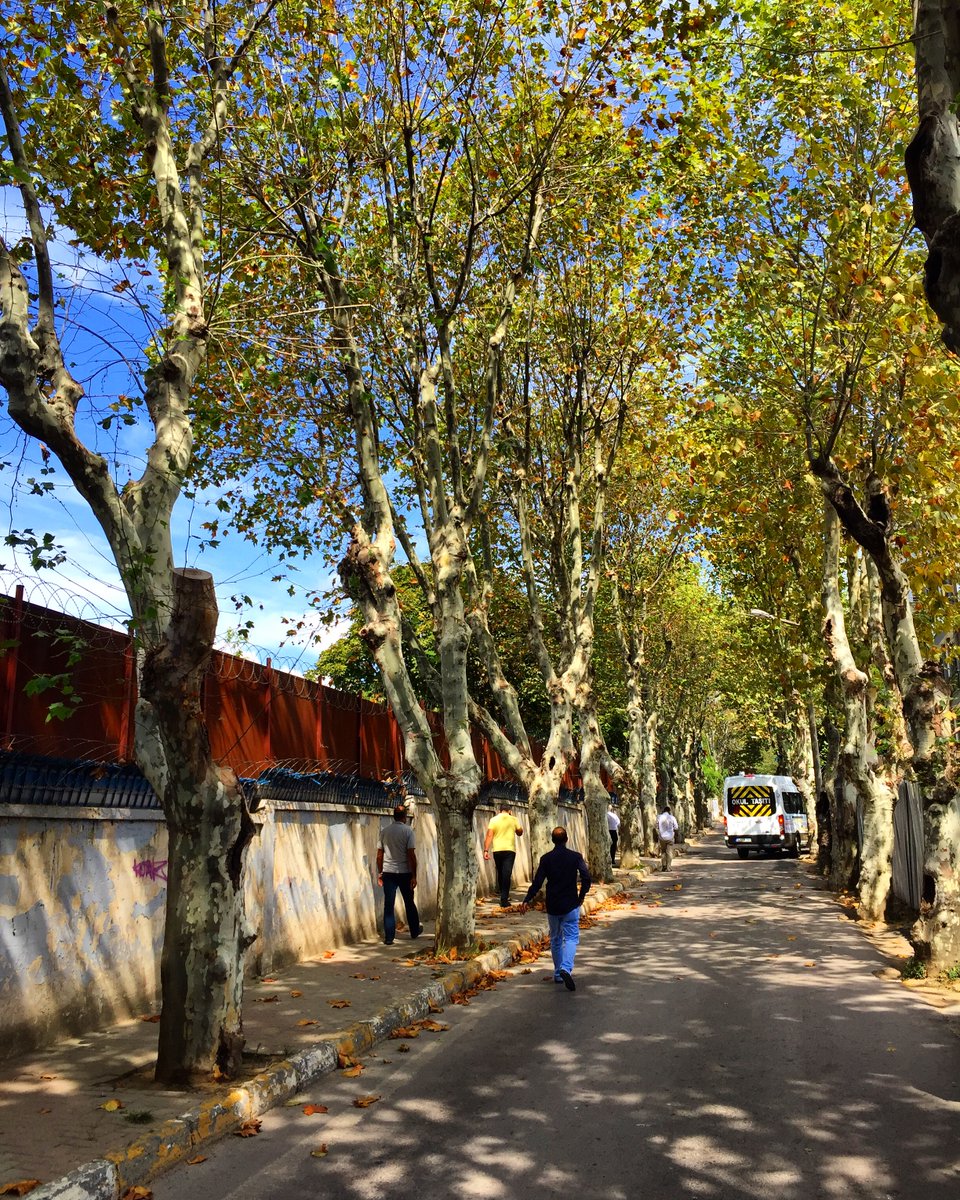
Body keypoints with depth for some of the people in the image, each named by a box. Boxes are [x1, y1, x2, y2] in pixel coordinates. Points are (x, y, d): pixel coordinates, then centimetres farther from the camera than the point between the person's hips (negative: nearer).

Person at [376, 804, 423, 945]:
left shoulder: (384, 831, 2)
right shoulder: (408, 831, -8)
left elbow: (379, 854, 5)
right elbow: (411, 854, -11)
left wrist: (380, 872, 14)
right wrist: (414, 876, -7)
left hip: (388, 873, 2)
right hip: (404, 872, -2)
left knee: (388, 905, 4)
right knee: (409, 903, 15)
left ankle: (389, 937, 2)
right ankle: (415, 931, 29)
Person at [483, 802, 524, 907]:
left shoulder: (494, 820, 4)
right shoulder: (513, 819, 4)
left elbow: (489, 836, -5)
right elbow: (520, 833, 19)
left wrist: (486, 850, -6)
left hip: (497, 850, 2)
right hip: (510, 850, -1)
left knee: (500, 874, 16)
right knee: (507, 874, -6)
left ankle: (504, 896, 27)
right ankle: (504, 899, -16)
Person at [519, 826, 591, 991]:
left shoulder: (546, 859, -2)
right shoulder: (575, 857, -4)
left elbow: (537, 882, -5)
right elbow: (586, 878, -10)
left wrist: (526, 901, 1)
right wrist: (581, 896, 5)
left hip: (552, 906, 2)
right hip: (571, 905, -2)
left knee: (555, 939, 17)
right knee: (571, 937, 0)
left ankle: (558, 974, 22)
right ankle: (566, 968, -24)